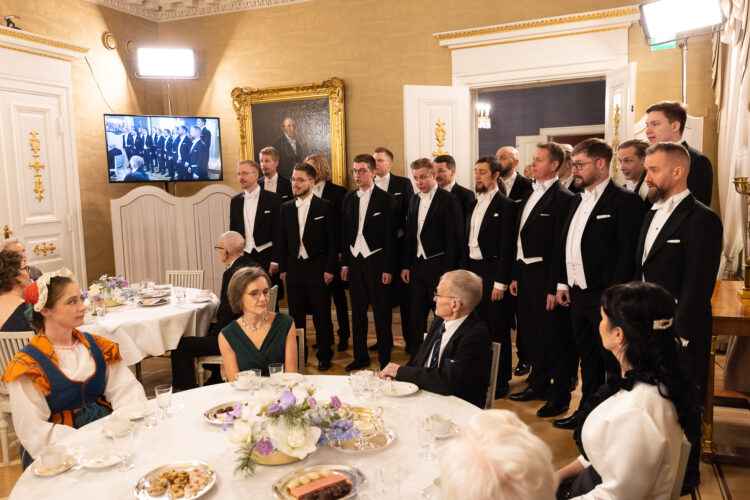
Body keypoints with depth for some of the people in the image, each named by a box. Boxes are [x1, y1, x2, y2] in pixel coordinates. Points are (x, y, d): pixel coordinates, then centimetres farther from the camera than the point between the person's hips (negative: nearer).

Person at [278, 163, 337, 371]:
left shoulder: (325, 207, -3)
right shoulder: (286, 208, 9)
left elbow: (332, 240, -4)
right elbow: (283, 240, 11)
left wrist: (330, 269, -9)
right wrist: (282, 268, 6)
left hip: (317, 268, -4)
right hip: (294, 269, 4)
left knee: (321, 315, 4)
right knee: (296, 315, 10)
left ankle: (324, 356, 19)